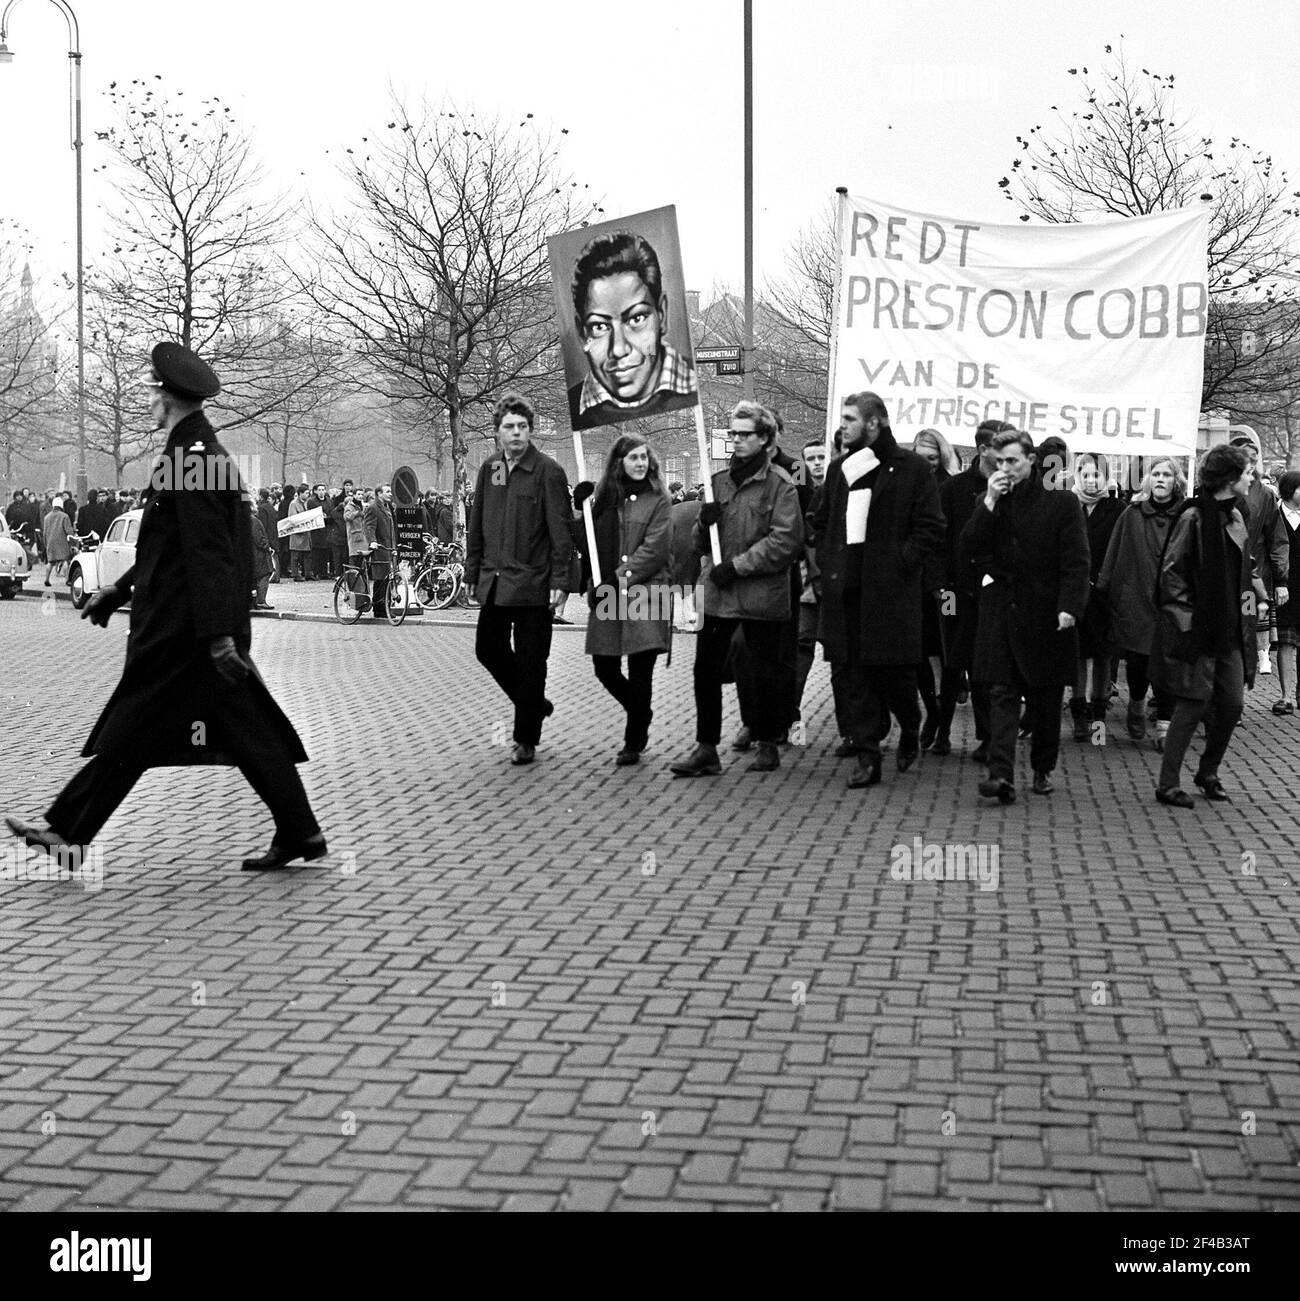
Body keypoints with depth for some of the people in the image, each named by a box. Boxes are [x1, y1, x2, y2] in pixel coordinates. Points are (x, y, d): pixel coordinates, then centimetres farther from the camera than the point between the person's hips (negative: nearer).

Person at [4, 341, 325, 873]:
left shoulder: (190, 457, -16)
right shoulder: (203, 451, 15)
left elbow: (207, 552, -22)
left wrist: (218, 634, -25)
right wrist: (119, 590, 26)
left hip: (180, 631, -9)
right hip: (203, 627, 10)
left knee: (129, 733, 1)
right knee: (249, 732, 9)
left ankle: (68, 835, 12)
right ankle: (299, 833, 12)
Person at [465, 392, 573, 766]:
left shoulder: (547, 471, -7)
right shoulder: (489, 470, 9)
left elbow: (560, 529, -9)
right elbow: (477, 524, 14)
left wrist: (558, 579, -14)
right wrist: (473, 571, 11)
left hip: (532, 584, -6)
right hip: (495, 581, 6)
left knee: (530, 662, 1)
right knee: (488, 650, 10)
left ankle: (526, 740, 12)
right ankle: (535, 704, 32)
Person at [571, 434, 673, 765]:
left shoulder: (657, 501, 0)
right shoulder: (602, 497, 10)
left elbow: (653, 549, -8)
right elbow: (585, 544, 12)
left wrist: (619, 579, -14)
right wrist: (580, 513, -4)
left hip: (645, 593, -4)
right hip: (607, 596, 4)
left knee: (640, 671, -5)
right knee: (605, 668, 4)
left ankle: (634, 742, 8)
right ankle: (641, 716, 31)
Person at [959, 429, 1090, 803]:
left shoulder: (1062, 504, 1)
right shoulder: (988, 504, 10)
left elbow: (1075, 562, -4)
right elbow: (966, 552, -2)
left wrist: (1069, 607, -17)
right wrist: (990, 502, -8)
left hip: (1045, 616, -1)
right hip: (1000, 614, 2)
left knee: (1045, 701, 8)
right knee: (1002, 694, -8)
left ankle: (1043, 769, 23)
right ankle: (1001, 773, -15)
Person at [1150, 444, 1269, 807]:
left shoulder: (1235, 517, 11)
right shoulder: (1193, 517, -13)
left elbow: (1245, 566, 21)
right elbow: (1171, 572, -13)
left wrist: (1258, 597, 6)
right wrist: (1186, 614, -15)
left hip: (1230, 628, 7)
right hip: (1197, 628, -7)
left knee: (1232, 703, 6)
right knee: (1192, 705, -5)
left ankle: (1208, 773, 25)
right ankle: (1167, 784, 4)